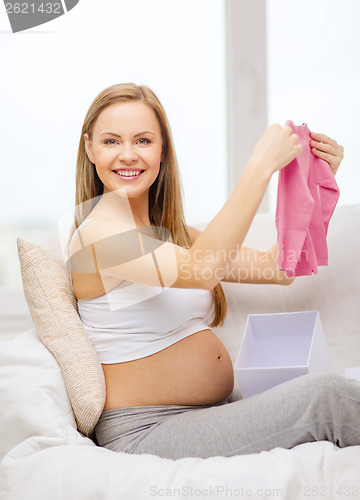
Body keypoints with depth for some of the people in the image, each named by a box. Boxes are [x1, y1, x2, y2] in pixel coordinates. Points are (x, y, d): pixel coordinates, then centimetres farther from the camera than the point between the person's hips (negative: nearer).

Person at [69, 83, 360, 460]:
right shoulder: (97, 230, -12)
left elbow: (278, 268, 14)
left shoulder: (171, 232, 15)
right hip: (146, 432, -8)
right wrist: (261, 167, -24)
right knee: (326, 395, -22)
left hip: (214, 411, 8)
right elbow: (201, 270, -29)